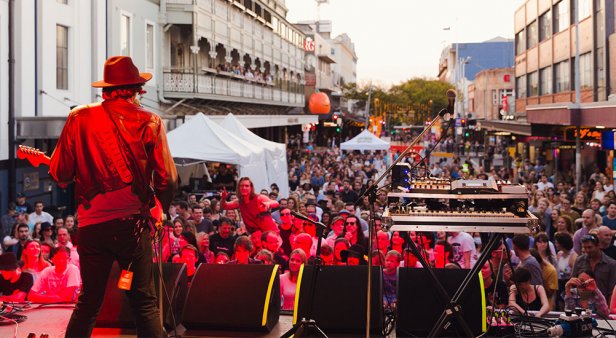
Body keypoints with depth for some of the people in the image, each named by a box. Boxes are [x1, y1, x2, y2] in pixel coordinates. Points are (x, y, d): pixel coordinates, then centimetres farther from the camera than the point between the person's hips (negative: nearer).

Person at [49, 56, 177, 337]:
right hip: (133, 221, -1)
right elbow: (167, 178, -4)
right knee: (145, 302, 8)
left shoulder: (79, 118, 2)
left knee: (88, 302, 14)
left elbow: (60, 173, 2)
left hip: (92, 223, 2)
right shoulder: (151, 122, -1)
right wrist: (161, 208, 15)